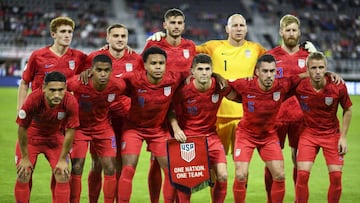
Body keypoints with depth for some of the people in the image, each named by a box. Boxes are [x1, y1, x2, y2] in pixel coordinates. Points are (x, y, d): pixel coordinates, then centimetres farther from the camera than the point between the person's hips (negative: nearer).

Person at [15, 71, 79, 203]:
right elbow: (22, 128, -21)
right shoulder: (34, 99, -34)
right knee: (23, 176, -5)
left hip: (55, 136, 1)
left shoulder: (71, 102, -30)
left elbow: (69, 132, -16)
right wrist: (25, 158, -12)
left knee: (63, 176, -8)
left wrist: (62, 160, -9)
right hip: (31, 136, -1)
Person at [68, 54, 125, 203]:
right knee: (76, 168, -8)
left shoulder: (117, 86, -21)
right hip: (80, 127, -2)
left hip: (103, 127, 2)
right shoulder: (78, 84, -29)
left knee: (110, 169, -2)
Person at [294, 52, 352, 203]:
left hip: (332, 134, 0)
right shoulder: (299, 87, -18)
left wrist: (343, 137, -4)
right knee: (302, 174, -12)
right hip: (309, 133, 0)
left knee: (336, 176, -5)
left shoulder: (338, 87, -17)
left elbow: (347, 111, -1)